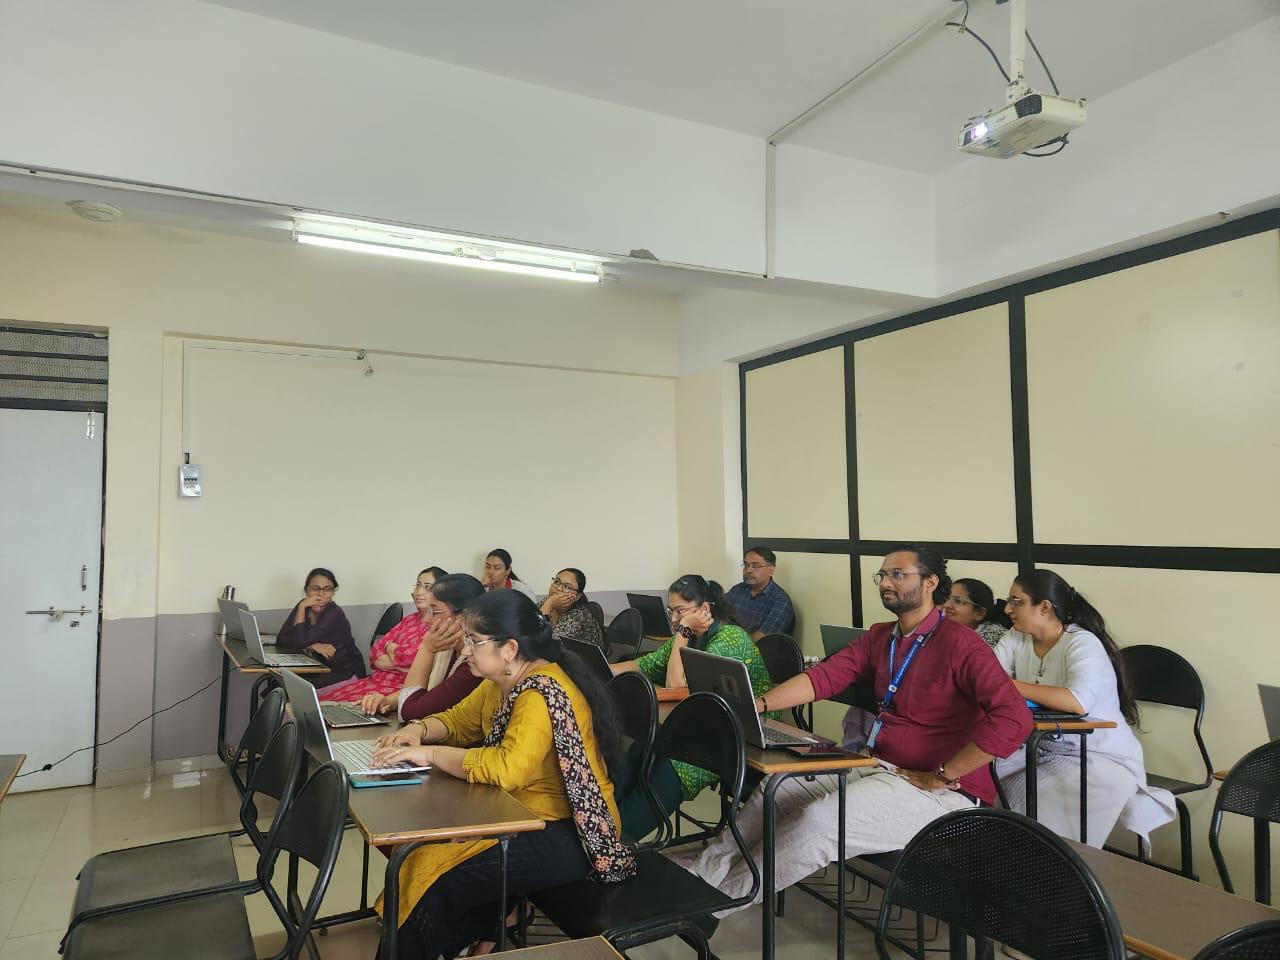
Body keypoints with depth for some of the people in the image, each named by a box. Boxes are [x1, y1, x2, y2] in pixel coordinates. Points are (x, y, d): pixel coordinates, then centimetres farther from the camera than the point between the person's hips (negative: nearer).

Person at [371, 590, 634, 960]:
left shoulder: (542, 695, -24)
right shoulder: (502, 681, 4)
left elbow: (507, 768, -36)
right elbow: (459, 720, 17)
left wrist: (429, 754, -27)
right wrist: (421, 730, -4)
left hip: (568, 834, -9)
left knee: (437, 881, -16)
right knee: (420, 846, -1)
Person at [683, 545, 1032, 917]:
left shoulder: (960, 643, -15)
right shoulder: (880, 637, 10)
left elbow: (1014, 719, -26)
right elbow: (824, 676, 1)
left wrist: (941, 777, -21)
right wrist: (759, 704, -12)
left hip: (941, 790, -8)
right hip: (878, 766, 8)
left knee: (820, 819, -24)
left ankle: (726, 895, -8)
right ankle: (708, 866, 10)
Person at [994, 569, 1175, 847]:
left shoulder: (1082, 644, -17)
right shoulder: (1016, 639, 4)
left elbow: (1078, 702, -34)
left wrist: (1011, 686, -31)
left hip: (1102, 756, -6)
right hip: (1043, 749, 6)